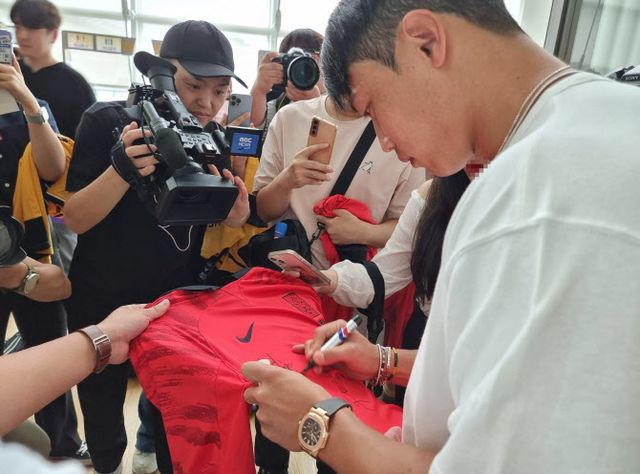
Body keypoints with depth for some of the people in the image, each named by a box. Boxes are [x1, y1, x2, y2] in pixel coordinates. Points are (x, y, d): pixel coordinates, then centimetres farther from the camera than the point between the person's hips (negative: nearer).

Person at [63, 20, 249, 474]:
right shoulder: (106, 122, -13)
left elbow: (201, 233, 3)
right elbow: (75, 219, -16)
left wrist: (232, 218, -20)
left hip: (177, 305, 2)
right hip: (103, 304, -2)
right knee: (102, 420, 17)